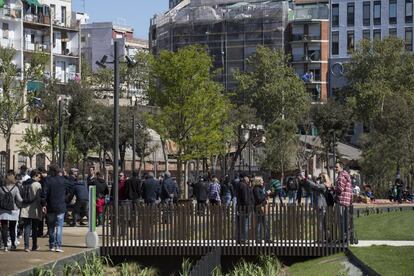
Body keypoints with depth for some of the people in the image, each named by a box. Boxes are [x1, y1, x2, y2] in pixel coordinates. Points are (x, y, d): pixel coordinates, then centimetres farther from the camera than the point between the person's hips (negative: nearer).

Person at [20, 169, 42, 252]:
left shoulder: (24, 184, 6)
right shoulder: (37, 185, -9)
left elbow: (21, 196, 10)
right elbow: (39, 198, -10)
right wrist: (41, 207, -2)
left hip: (25, 210, 3)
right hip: (35, 210, -3)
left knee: (27, 227, 3)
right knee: (34, 228, 8)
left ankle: (26, 246, -8)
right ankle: (34, 246, 16)